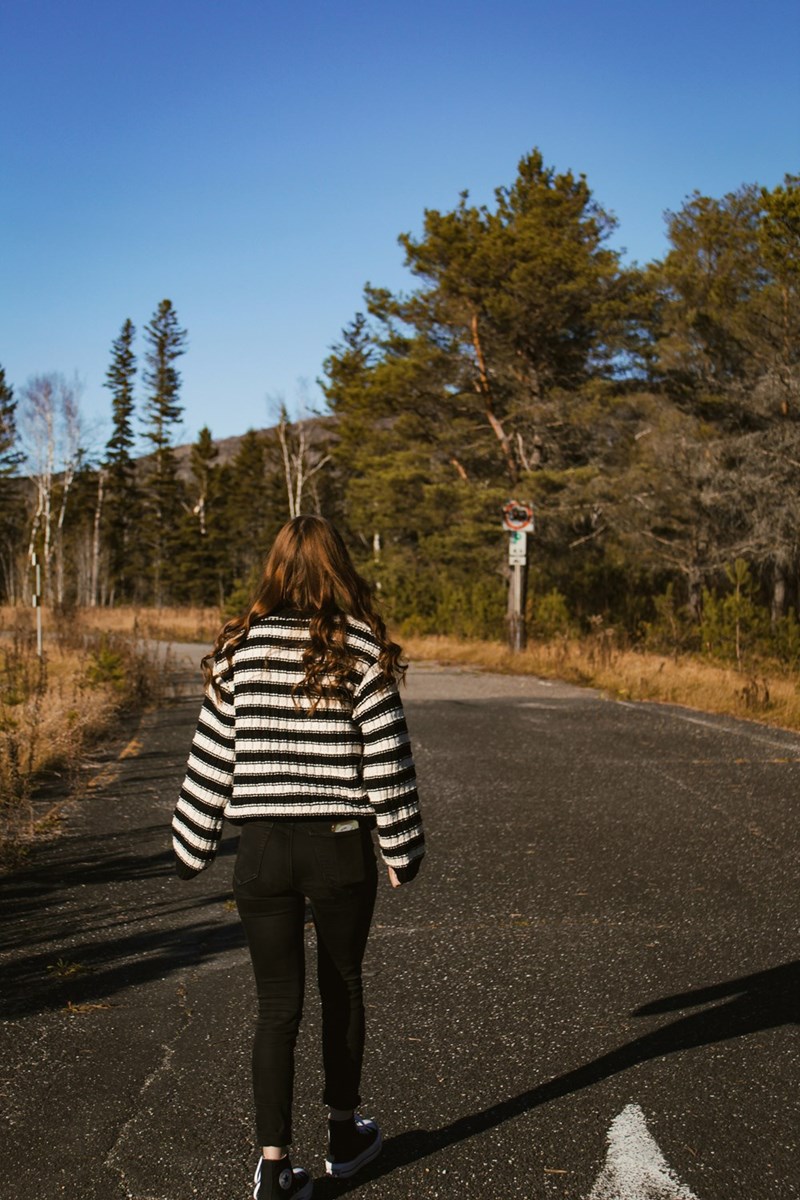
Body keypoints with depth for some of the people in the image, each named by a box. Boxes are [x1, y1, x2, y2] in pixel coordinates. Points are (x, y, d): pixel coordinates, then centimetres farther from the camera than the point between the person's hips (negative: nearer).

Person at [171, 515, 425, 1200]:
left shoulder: (241, 649, 0)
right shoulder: (362, 649, -6)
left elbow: (212, 756, 3)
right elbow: (388, 758, -6)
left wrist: (193, 847, 11)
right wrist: (402, 847, 3)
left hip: (263, 850, 1)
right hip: (341, 849, -1)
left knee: (277, 1007, 10)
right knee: (342, 992, 19)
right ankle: (345, 1136, 36)